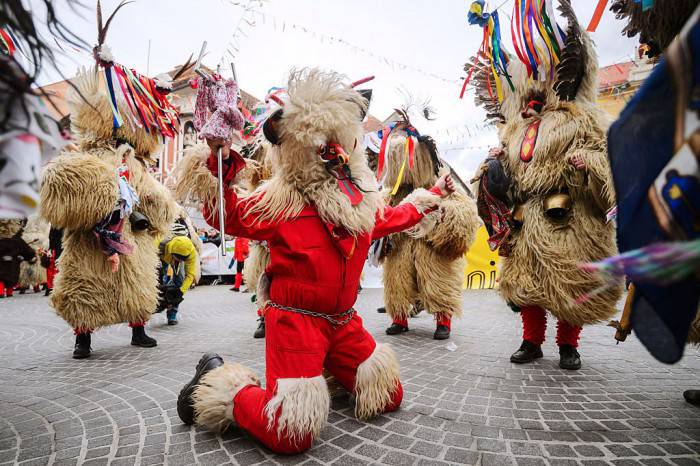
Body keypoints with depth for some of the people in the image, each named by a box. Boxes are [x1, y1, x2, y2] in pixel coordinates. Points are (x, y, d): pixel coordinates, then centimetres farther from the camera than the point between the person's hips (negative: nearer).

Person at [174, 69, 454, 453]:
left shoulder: (361, 197, 7)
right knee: (290, 436, -10)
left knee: (389, 397, 18)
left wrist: (431, 196, 34)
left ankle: (327, 366, 38)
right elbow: (227, 216, -9)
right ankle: (221, 385, 13)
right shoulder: (281, 197, -13)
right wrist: (219, 163, -23)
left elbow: (391, 218, 26)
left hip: (343, 320, 7)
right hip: (295, 319, -7)